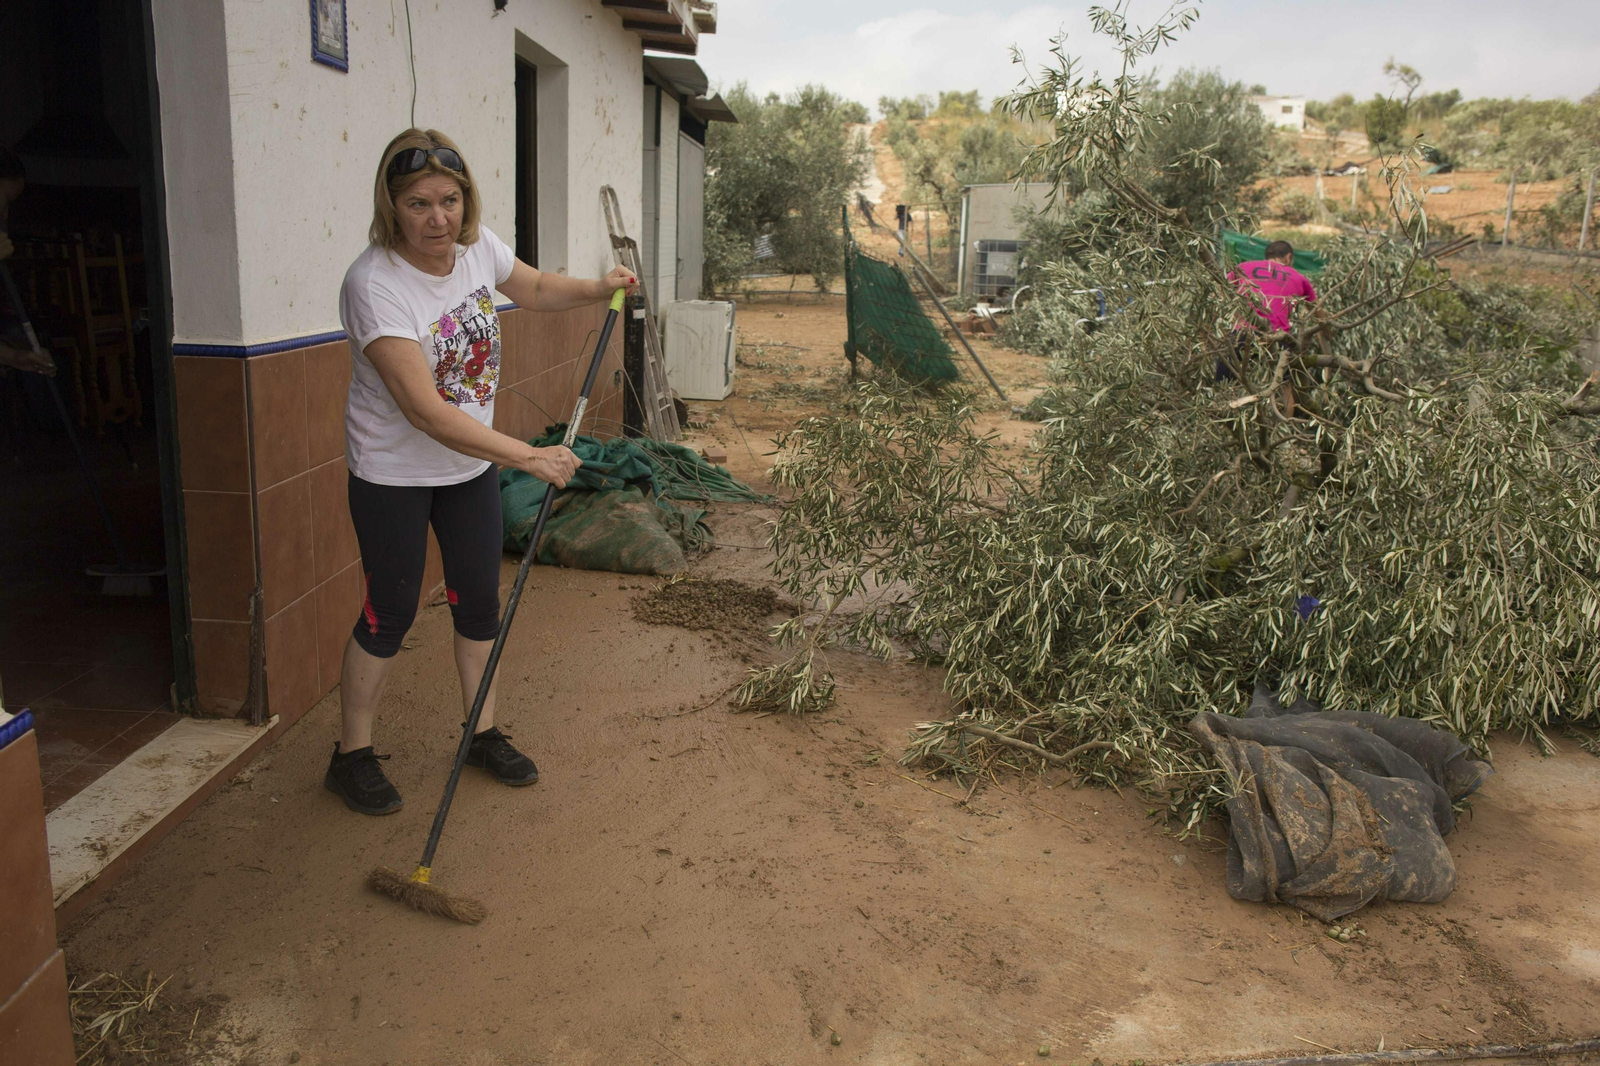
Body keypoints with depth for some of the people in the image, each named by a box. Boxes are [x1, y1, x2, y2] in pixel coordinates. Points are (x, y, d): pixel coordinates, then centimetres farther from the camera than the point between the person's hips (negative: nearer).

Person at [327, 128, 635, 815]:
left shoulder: (477, 246, -8)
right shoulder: (375, 284, -28)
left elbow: (534, 289, 15)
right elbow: (425, 411, -34)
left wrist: (599, 289, -4)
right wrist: (527, 456, -36)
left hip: (472, 463, 6)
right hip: (394, 474, -6)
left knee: (479, 601, 13)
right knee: (390, 613, 3)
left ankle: (482, 734, 30)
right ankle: (352, 754, 23)